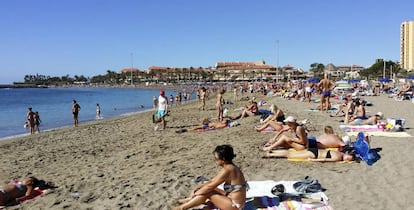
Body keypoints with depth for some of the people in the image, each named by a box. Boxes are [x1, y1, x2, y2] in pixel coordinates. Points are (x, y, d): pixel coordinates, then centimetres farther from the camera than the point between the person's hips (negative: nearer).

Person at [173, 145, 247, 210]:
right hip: (234, 200, 9)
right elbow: (212, 181, 10)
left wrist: (195, 193, -4)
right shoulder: (230, 167, 6)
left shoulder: (227, 170, -23)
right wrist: (196, 189, 4)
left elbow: (210, 186, -17)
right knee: (206, 189, 7)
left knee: (207, 192, -10)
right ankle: (188, 201, 16)